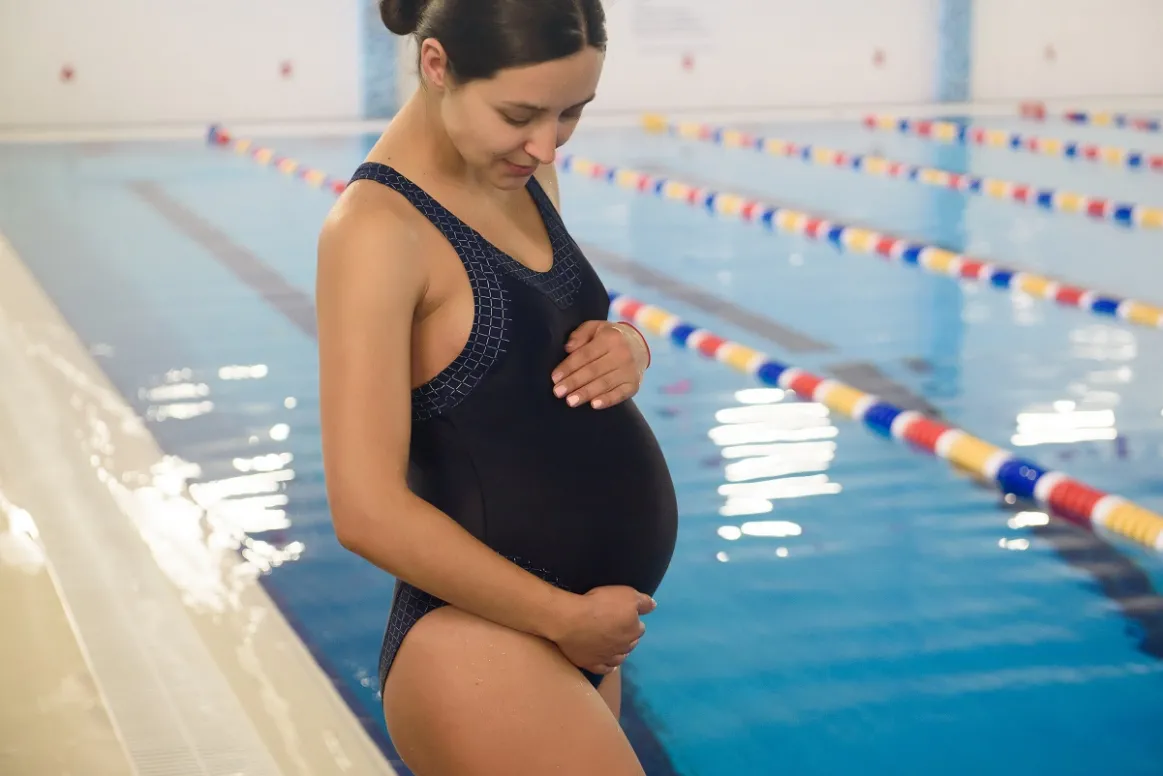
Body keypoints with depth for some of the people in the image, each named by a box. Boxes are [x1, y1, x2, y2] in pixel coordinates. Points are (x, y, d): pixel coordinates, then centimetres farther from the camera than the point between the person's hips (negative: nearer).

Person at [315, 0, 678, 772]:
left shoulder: (523, 173, 4)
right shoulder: (379, 225, -18)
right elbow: (370, 512, -22)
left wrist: (628, 347, -4)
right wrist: (568, 616, -15)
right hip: (484, 643, -8)